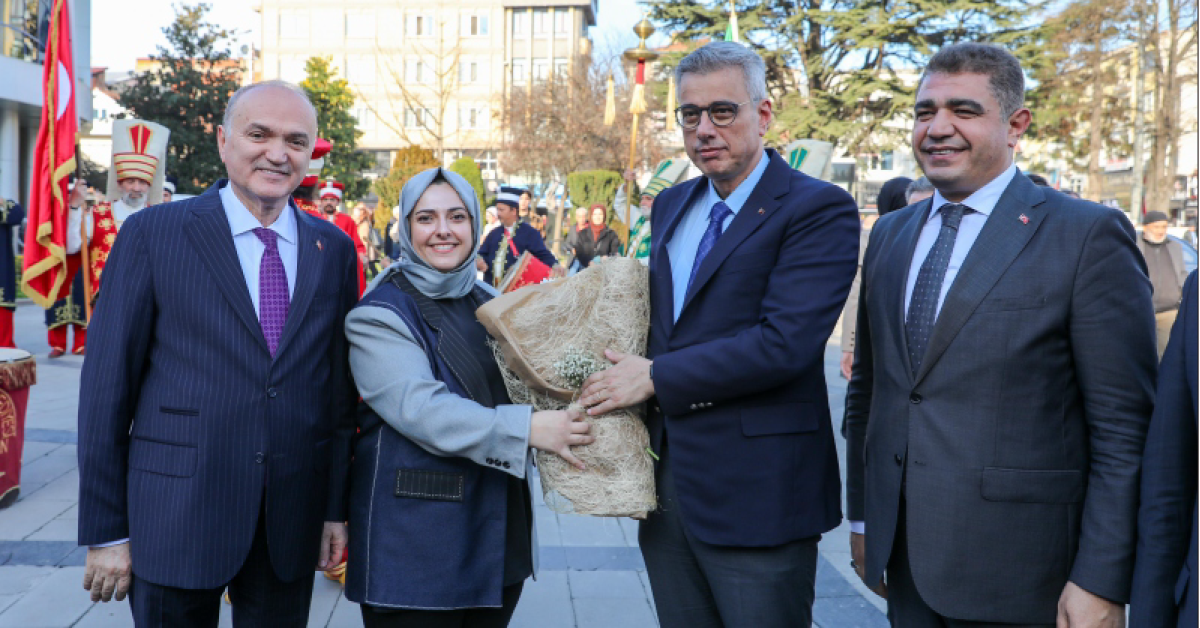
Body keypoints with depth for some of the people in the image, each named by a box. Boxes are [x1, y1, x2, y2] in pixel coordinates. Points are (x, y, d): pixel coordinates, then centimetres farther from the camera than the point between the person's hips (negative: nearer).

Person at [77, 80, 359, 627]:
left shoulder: (334, 249, 6)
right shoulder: (152, 234, -4)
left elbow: (340, 385, 9)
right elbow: (106, 383, -4)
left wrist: (336, 506, 8)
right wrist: (104, 531, -5)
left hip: (292, 522, 3)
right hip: (175, 521, -3)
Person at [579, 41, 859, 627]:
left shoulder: (819, 209, -11)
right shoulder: (670, 206, 14)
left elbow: (784, 342, -22)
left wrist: (656, 377, -15)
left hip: (755, 491, -7)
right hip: (664, 479, 7)